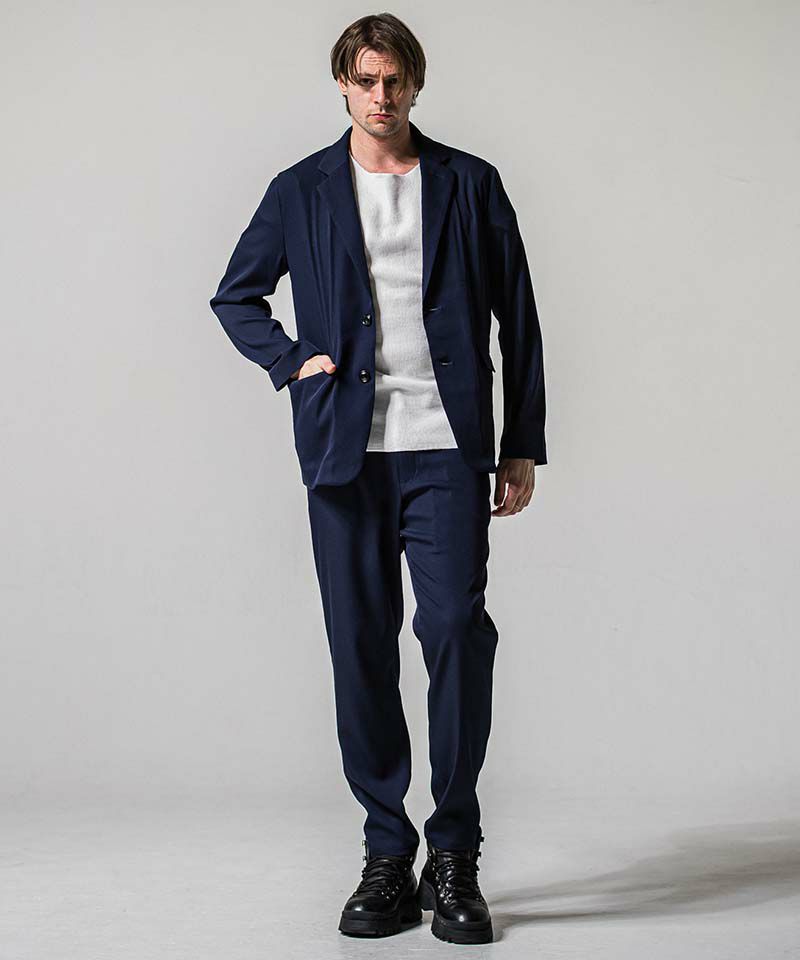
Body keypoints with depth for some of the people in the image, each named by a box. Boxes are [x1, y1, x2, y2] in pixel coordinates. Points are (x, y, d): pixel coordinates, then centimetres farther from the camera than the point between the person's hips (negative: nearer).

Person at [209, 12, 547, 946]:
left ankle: (454, 859, 2)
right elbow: (234, 296, 21)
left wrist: (522, 447, 5)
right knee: (362, 649, 3)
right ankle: (388, 856, 15)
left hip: (447, 447, -1)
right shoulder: (300, 191, 11)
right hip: (345, 450, 2)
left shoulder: (471, 185, 9)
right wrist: (290, 361, 3)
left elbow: (518, 319, 10)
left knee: (456, 630, -11)